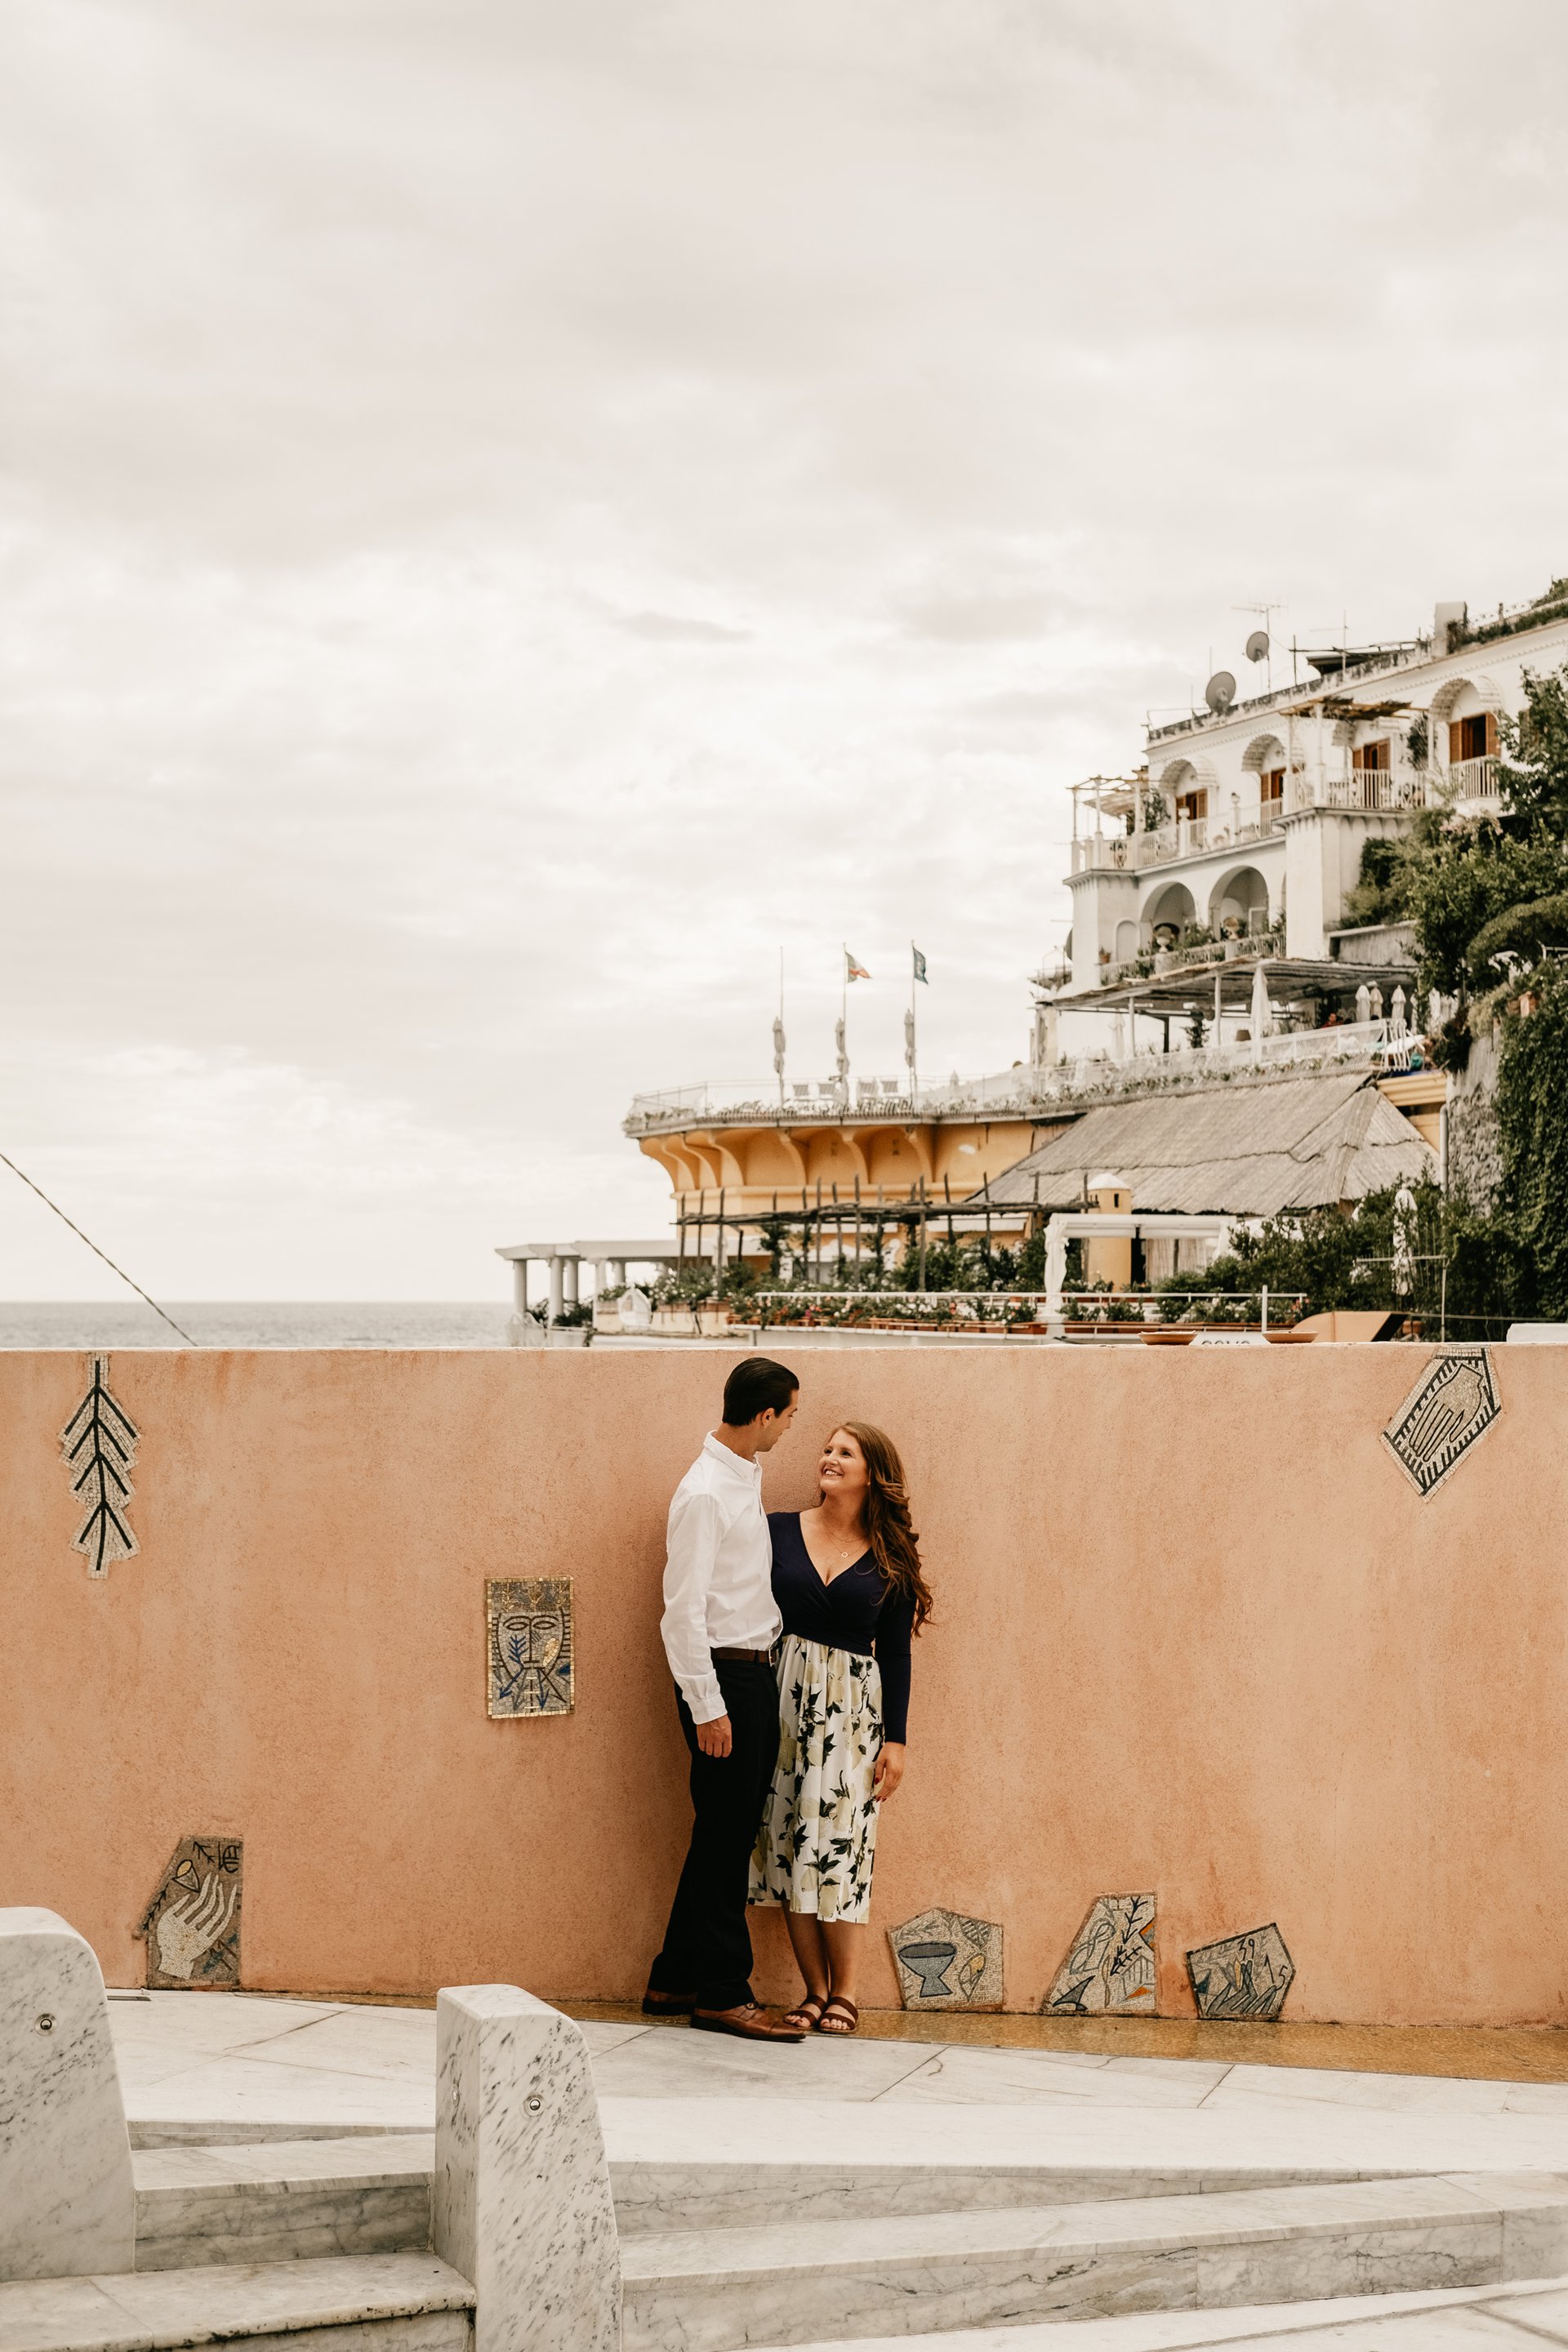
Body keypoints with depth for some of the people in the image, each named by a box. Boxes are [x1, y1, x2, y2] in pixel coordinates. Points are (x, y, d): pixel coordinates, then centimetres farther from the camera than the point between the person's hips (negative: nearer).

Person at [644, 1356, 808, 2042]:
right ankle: (721, 1993, 6)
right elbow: (683, 1611, -18)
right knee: (725, 1836, -2)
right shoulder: (704, 1493, -17)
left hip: (755, 1671, 9)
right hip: (724, 1676, -9)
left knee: (727, 1834, 13)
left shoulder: (747, 1477, 12)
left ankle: (676, 1980, 22)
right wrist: (706, 1708, -18)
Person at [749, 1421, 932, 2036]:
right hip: (782, 1699, 1)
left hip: (851, 1709, -1)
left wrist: (895, 1738, 1)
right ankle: (815, 1990, 9)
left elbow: (896, 1653, 5)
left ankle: (845, 1994, 2)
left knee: (840, 1844, -5)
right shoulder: (778, 1531, 4)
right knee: (790, 1841, 1)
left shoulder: (889, 1559, 4)